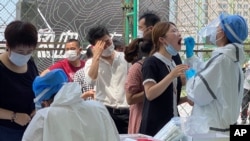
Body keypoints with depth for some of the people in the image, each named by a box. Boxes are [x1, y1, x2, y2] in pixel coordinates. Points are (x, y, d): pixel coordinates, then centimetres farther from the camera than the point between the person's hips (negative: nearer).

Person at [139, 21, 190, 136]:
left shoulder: (173, 64, 15)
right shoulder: (151, 63, -9)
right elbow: (150, 94, -21)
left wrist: (187, 98, 4)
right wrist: (171, 75, -25)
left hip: (172, 123, 8)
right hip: (155, 126, -8)